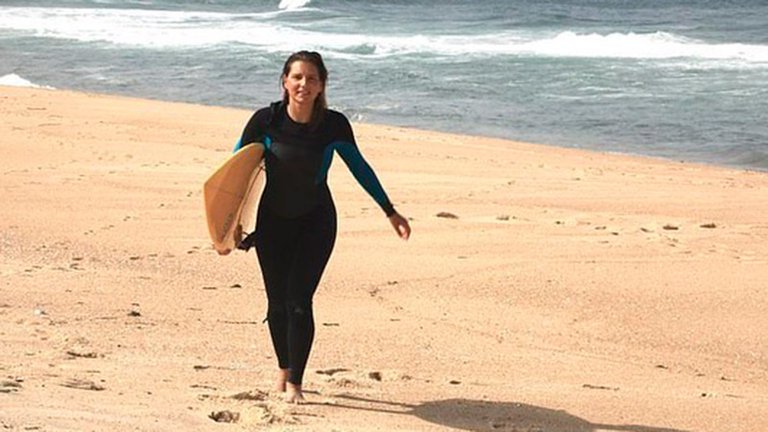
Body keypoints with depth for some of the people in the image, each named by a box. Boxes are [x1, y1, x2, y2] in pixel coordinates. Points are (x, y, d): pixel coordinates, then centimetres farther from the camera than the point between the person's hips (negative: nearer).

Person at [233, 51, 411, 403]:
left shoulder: (334, 125, -16)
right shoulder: (266, 120, -17)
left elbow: (359, 168, 0)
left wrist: (390, 212, 7)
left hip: (316, 222, -1)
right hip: (273, 220, 1)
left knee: (299, 301, -11)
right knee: (277, 301, 7)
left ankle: (294, 383, 1)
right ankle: (283, 368, 32)